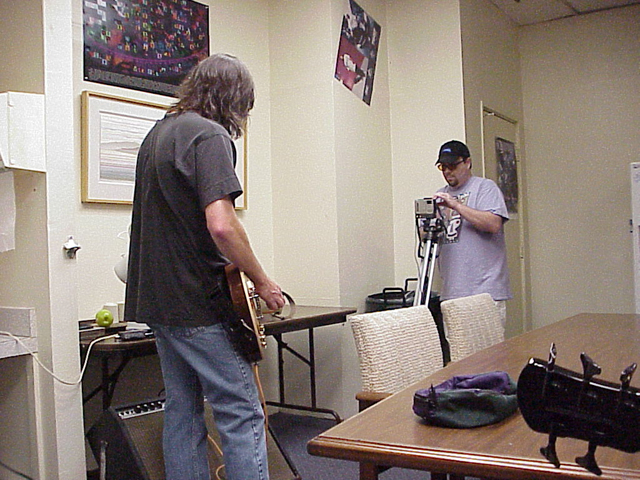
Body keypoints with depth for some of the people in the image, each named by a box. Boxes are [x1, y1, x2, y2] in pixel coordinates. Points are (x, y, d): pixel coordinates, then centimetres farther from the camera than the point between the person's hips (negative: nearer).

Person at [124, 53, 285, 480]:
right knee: (242, 413, -3)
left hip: (159, 300, 9)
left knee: (183, 411, 15)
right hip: (200, 304, -9)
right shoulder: (210, 135, -13)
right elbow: (220, 224, -26)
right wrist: (262, 282, -14)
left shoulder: (159, 132, 17)